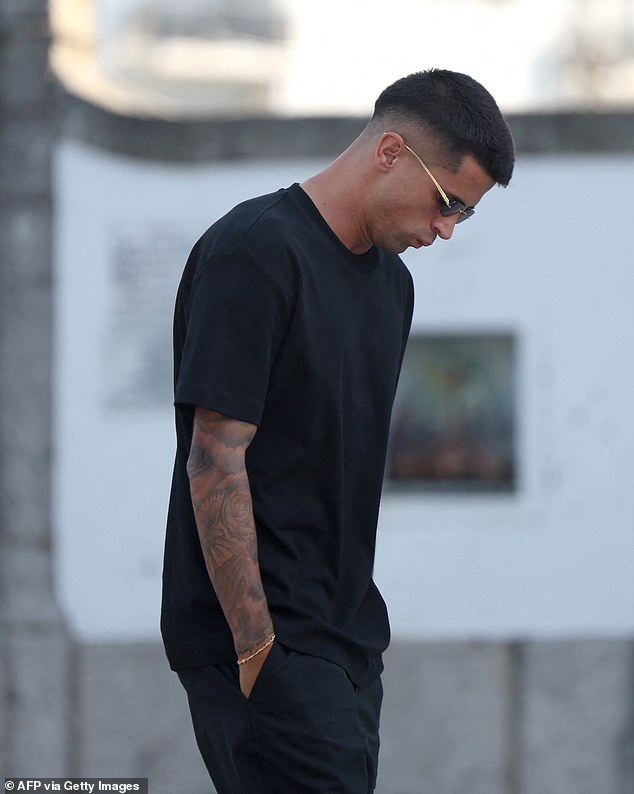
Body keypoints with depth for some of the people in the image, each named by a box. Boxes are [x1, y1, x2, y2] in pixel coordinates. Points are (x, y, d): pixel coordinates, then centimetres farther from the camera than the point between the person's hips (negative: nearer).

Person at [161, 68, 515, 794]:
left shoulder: (390, 280, 15)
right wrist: (256, 650, -19)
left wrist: (359, 625, 19)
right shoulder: (255, 252, -14)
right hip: (259, 638, -9)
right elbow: (215, 459, -18)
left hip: (345, 639, 9)